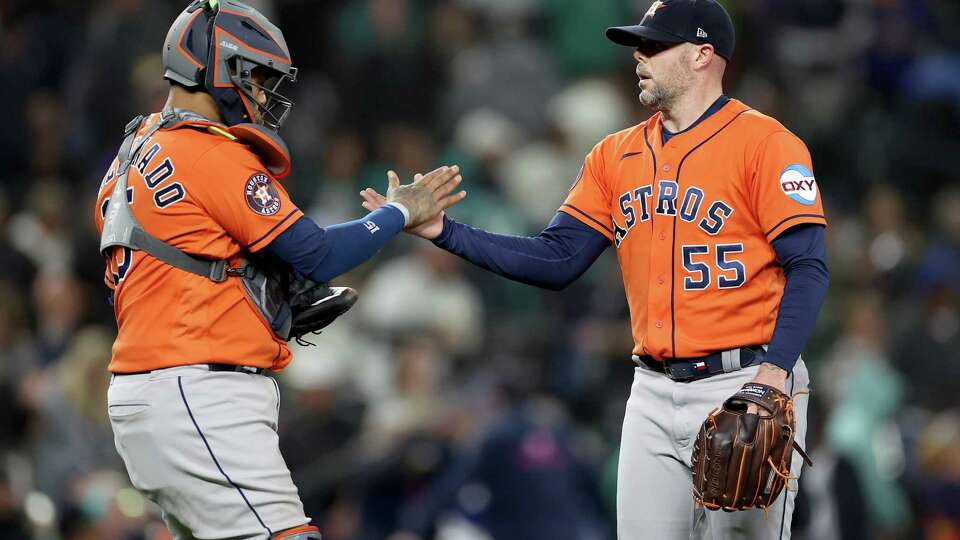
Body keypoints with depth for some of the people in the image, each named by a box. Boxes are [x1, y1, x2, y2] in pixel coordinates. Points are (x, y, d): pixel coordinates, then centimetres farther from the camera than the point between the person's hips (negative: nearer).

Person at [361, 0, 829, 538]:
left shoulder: (764, 143, -6)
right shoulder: (617, 155, 14)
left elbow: (808, 268, -12)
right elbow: (557, 261, 9)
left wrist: (775, 370, -25)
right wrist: (443, 231, -1)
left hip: (744, 386, -6)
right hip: (654, 392, 6)